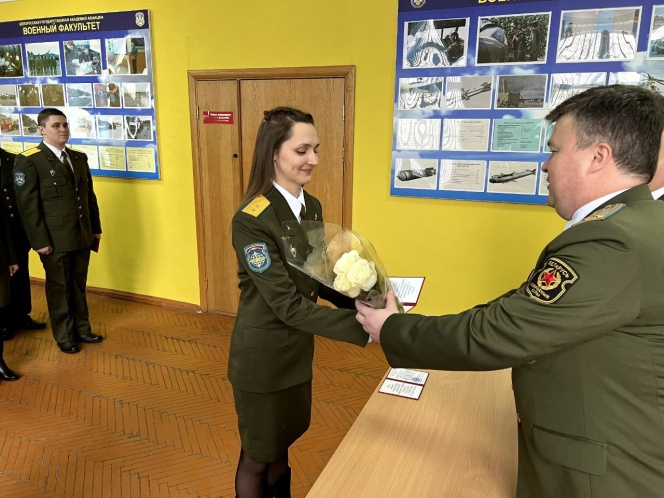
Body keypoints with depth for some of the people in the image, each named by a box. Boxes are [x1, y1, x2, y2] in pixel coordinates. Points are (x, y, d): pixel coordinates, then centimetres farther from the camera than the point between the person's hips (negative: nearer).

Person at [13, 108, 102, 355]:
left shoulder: (79, 158, 11)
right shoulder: (28, 160, -8)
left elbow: (90, 196, 14)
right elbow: (27, 204, -11)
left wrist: (96, 228, 11)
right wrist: (40, 241, -14)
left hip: (82, 236, 5)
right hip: (54, 240, -5)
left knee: (79, 286, 16)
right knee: (59, 289, 10)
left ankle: (82, 329, 31)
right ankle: (64, 337, 25)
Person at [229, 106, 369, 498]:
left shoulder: (312, 207, 0)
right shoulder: (252, 219, -25)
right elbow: (287, 304, -27)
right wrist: (363, 327, -32)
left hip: (299, 350, 7)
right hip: (263, 356, -6)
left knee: (282, 445, 26)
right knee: (257, 458, 17)